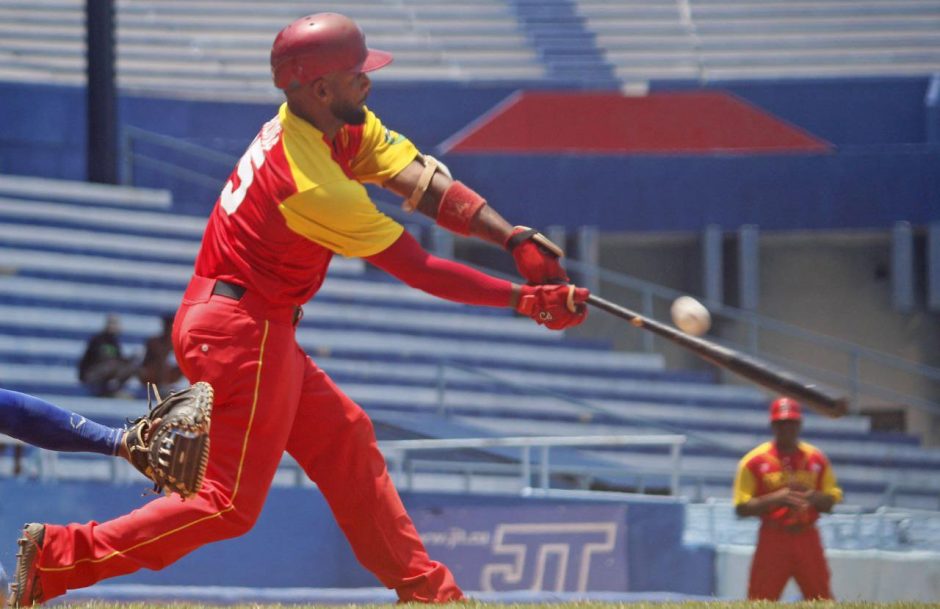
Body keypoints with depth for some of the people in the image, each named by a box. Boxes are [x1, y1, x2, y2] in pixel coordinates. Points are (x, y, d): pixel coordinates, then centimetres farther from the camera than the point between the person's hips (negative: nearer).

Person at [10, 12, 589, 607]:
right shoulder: (316, 187, -25)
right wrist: (525, 300, -14)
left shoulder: (344, 127, 1)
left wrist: (515, 239, -16)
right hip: (243, 334, -11)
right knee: (230, 503, -7)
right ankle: (59, 556, -9)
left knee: (344, 439, 18)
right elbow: (418, 270, -19)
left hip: (259, 329, 11)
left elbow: (430, 185, -4)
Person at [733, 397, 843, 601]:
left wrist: (813, 498, -12)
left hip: (807, 538, 3)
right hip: (773, 539, -3)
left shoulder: (816, 459, 8)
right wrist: (776, 498, -20)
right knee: (759, 601, -6)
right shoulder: (755, 461, -2)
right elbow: (742, 508, -5)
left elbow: (831, 501, 11)